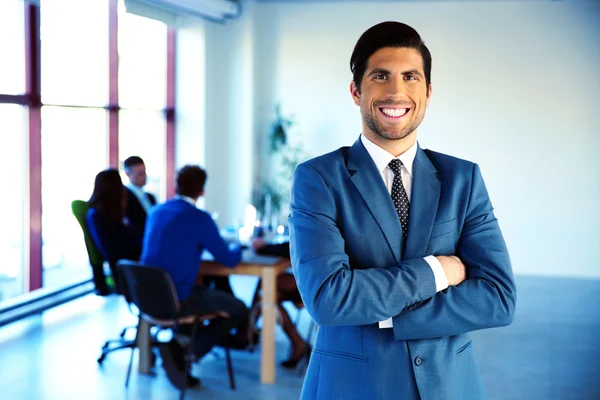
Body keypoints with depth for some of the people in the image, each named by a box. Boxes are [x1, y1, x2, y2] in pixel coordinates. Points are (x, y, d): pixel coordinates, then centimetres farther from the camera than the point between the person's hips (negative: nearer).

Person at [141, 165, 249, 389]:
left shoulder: (156, 211, 10)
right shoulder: (200, 218, -12)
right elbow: (229, 260, -4)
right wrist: (240, 249, 18)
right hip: (176, 299, -8)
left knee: (212, 292, 32)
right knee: (238, 309, 7)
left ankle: (176, 346, 15)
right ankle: (183, 353, -2)